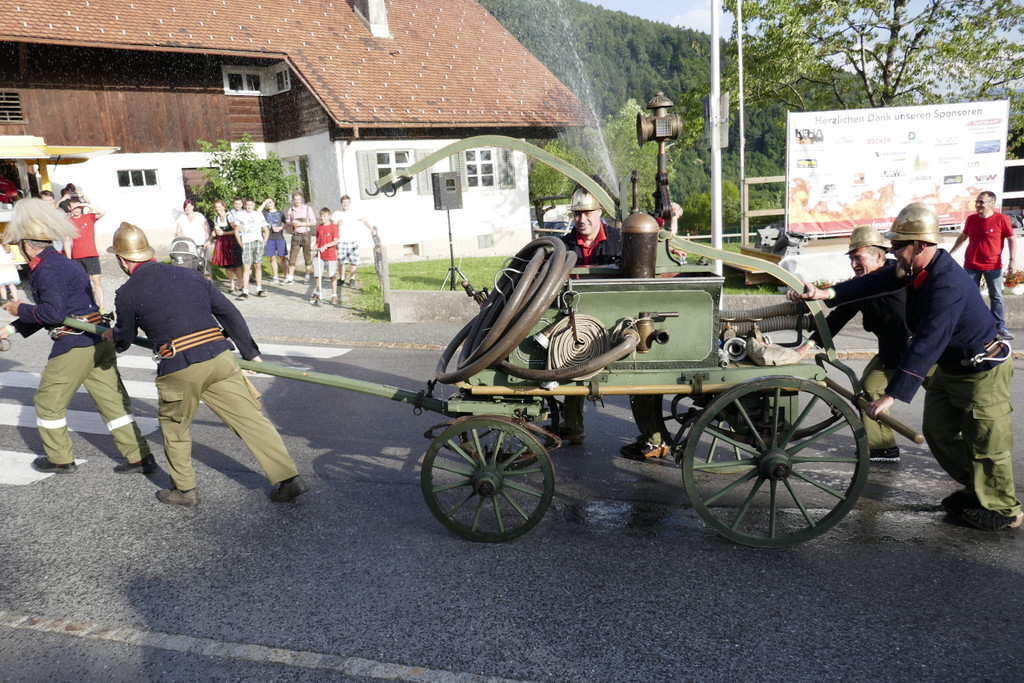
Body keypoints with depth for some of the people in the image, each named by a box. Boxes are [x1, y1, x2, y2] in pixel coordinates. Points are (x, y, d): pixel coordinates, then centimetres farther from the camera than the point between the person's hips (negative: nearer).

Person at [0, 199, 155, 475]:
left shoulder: (47, 269, -13)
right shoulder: (62, 261, 18)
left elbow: (52, 313, -21)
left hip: (74, 345, -9)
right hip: (98, 340, 9)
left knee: (49, 400, 11)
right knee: (112, 399, 9)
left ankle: (59, 459, 24)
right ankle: (140, 457, 9)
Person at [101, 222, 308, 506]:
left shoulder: (127, 294, 4)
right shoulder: (188, 274, 15)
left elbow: (124, 340, 19)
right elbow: (229, 312, 15)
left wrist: (111, 336, 44)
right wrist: (250, 352, 22)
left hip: (179, 369, -3)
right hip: (219, 357, 4)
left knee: (174, 426, 21)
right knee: (251, 418, 7)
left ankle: (185, 490, 32)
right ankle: (289, 479, 7)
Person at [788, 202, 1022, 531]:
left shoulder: (948, 285, -35)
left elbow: (926, 345, -39)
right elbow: (877, 281, -4)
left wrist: (892, 395, -41)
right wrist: (826, 293, -17)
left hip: (981, 371, -9)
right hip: (948, 366, 10)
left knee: (985, 443, 3)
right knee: (938, 431, 16)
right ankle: (975, 489, 34)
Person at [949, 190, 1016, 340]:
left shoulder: (1002, 219, -8)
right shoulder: (971, 219, 2)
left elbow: (1011, 240, -4)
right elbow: (963, 236, 18)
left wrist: (1013, 260, -13)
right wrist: (951, 253, 20)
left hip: (993, 266, -3)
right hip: (971, 266, 3)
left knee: (996, 298, 5)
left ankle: (1000, 327, 13)